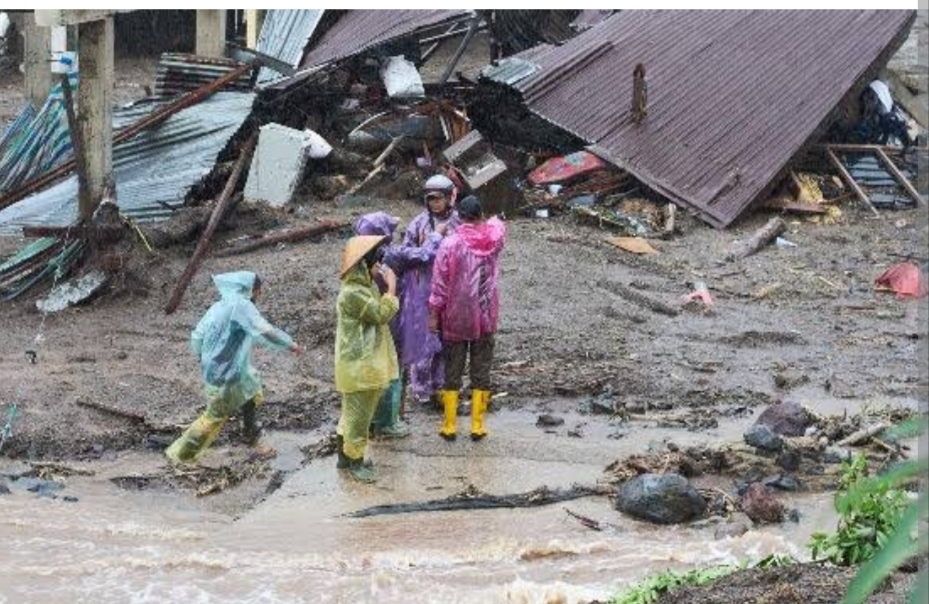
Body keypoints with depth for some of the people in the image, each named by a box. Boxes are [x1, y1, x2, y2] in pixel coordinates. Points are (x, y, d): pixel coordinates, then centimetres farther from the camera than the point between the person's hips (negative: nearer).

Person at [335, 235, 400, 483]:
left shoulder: (366, 287, 9)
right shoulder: (353, 293, -23)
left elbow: (378, 316, 18)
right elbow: (381, 315, -21)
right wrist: (391, 288, -17)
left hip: (368, 362, 10)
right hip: (359, 365, -10)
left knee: (354, 411, 20)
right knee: (358, 414, 1)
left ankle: (345, 455, 31)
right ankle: (355, 462, 12)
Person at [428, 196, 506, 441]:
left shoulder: (450, 244, -13)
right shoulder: (494, 238, -6)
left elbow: (439, 283, -10)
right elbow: (497, 224, 20)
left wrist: (434, 314, -2)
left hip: (455, 319, -1)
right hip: (485, 317, 2)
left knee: (452, 372, 8)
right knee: (481, 371, 9)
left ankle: (449, 425, 11)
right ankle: (477, 425, 11)